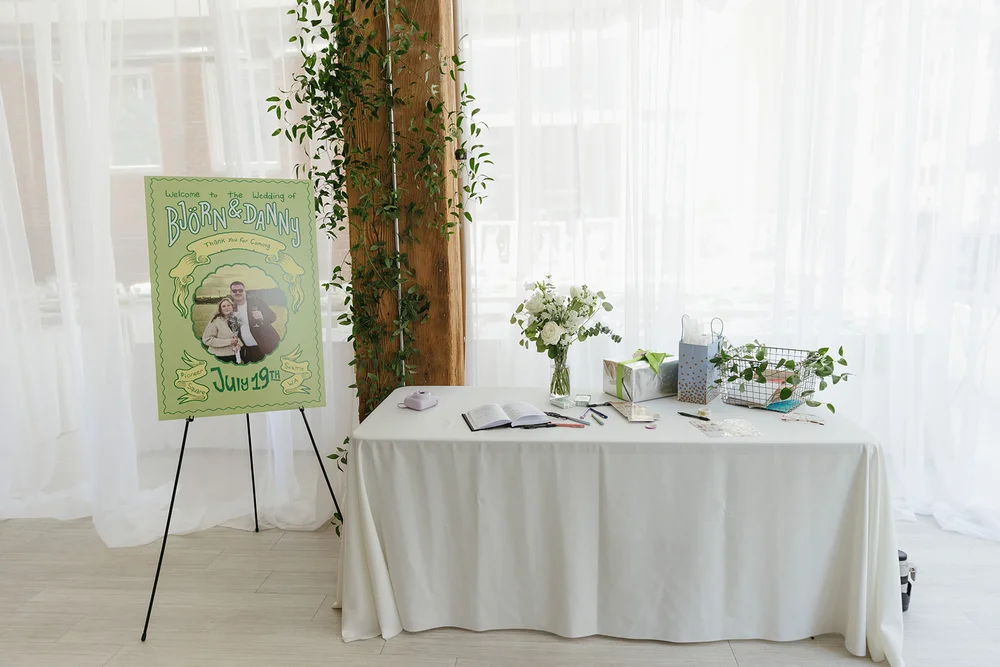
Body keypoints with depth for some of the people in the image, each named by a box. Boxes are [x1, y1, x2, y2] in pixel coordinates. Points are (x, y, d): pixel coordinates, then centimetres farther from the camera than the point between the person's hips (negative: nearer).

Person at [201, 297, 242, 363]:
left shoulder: (236, 319, 4)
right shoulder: (216, 321, -13)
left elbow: (240, 335, 15)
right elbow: (207, 339, -17)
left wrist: (239, 343, -7)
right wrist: (228, 341, -20)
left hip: (234, 356, 5)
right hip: (219, 357, -5)